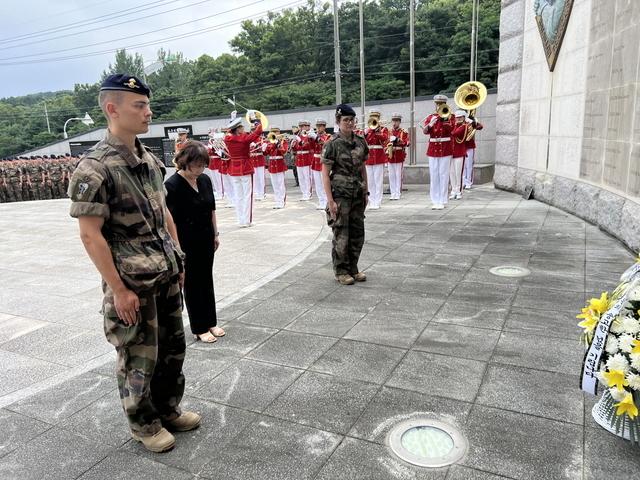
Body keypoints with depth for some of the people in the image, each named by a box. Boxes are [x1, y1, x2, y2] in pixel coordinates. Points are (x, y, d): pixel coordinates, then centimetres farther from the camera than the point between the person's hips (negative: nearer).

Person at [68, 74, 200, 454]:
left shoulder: (150, 160, 7)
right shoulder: (95, 169, -16)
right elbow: (90, 235, -17)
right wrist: (118, 290, -17)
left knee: (173, 349, 17)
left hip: (167, 277, 7)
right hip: (132, 283, -7)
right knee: (139, 357, 9)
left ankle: (169, 410, 38)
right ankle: (144, 424, 31)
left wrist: (179, 260, 13)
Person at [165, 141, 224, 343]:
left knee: (207, 280, 16)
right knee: (192, 284, 7)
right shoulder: (172, 186, -18)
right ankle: (199, 328, 21)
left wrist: (215, 234, 11)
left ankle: (210, 322, 30)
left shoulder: (205, 179, 1)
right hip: (186, 245, -6)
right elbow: (171, 220, -17)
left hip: (206, 240, 6)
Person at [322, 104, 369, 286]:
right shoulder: (332, 144, -10)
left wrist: (365, 192, 11)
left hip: (357, 194, 5)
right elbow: (325, 174, -11)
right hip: (340, 194, -5)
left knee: (358, 233, 10)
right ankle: (341, 271, 15)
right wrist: (330, 200, -16)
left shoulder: (360, 142, 6)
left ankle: (353, 268, 24)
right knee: (341, 234, 1)